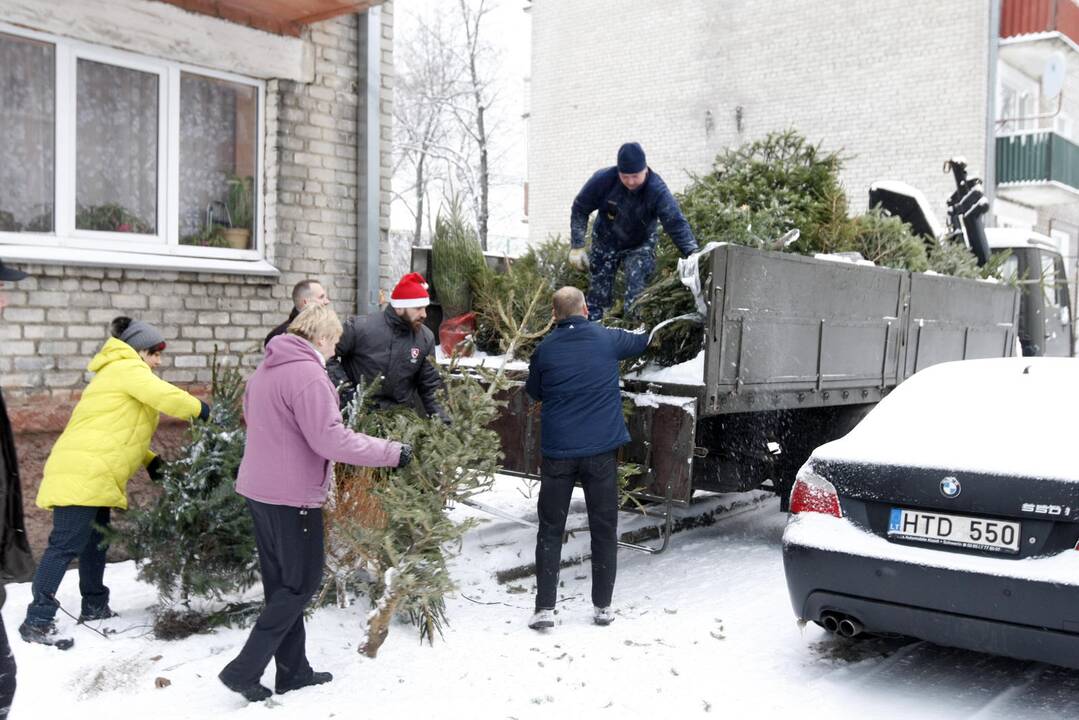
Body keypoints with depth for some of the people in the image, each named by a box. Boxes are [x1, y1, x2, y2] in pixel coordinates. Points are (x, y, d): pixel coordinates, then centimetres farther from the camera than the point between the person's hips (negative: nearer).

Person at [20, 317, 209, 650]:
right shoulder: (127, 369, -5)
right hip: (82, 473, -11)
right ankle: (37, 621, -10)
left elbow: (119, 428, 25)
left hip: (92, 475, 11)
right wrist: (201, 409, -5)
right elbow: (166, 397, -19)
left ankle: (94, 607, 28)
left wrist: (150, 460, 14)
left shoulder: (118, 375, 26)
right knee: (67, 544, -11)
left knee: (95, 541, 17)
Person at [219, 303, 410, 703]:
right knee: (302, 582, 3)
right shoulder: (308, 374, -19)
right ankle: (244, 670, 4)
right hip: (291, 495, -9)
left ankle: (294, 671, 23)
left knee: (282, 583, 15)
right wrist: (392, 452, -19)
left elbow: (250, 413, 24)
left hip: (259, 488, 9)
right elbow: (331, 440, -24)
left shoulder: (266, 368, 10)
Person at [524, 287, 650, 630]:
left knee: (550, 529, 8)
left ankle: (545, 608, 5)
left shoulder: (546, 348, 0)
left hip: (558, 451, 0)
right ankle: (602, 606, 17)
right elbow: (642, 341, 20)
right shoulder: (607, 339, -1)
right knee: (604, 528, 10)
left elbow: (533, 391, 13)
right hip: (602, 450, 0)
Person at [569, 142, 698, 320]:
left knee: (636, 293, -17)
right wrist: (577, 247, -14)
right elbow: (580, 209, -11)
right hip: (606, 241, 2)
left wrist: (692, 253, -49)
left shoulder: (657, 189, -28)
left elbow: (676, 223, -34)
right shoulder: (603, 179, -24)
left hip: (640, 244, -1)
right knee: (599, 291, 4)